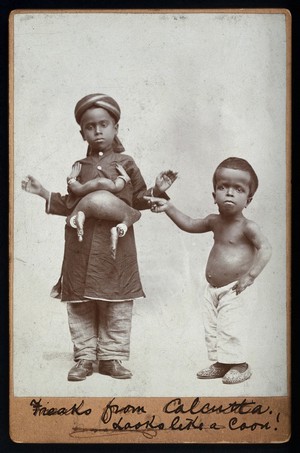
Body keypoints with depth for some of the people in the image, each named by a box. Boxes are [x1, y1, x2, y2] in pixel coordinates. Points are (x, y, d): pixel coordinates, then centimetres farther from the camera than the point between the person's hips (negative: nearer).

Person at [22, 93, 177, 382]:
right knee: (79, 303, 4)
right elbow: (70, 204, 17)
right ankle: (85, 357, 14)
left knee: (117, 304, 2)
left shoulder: (125, 164, 6)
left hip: (115, 242, -2)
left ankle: (111, 357, 13)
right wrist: (43, 193, 13)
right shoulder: (80, 167, 13)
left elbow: (138, 199, 8)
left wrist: (156, 191, -10)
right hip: (82, 244, 2)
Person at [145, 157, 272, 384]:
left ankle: (239, 365, 6)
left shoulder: (247, 227, -15)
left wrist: (250, 274, -36)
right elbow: (189, 224, 17)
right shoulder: (214, 221, 6)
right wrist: (169, 207, 7)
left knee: (231, 328, -8)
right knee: (211, 328, 11)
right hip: (212, 289, 8)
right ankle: (221, 363, 22)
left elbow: (265, 248, -26)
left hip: (233, 290, -8)